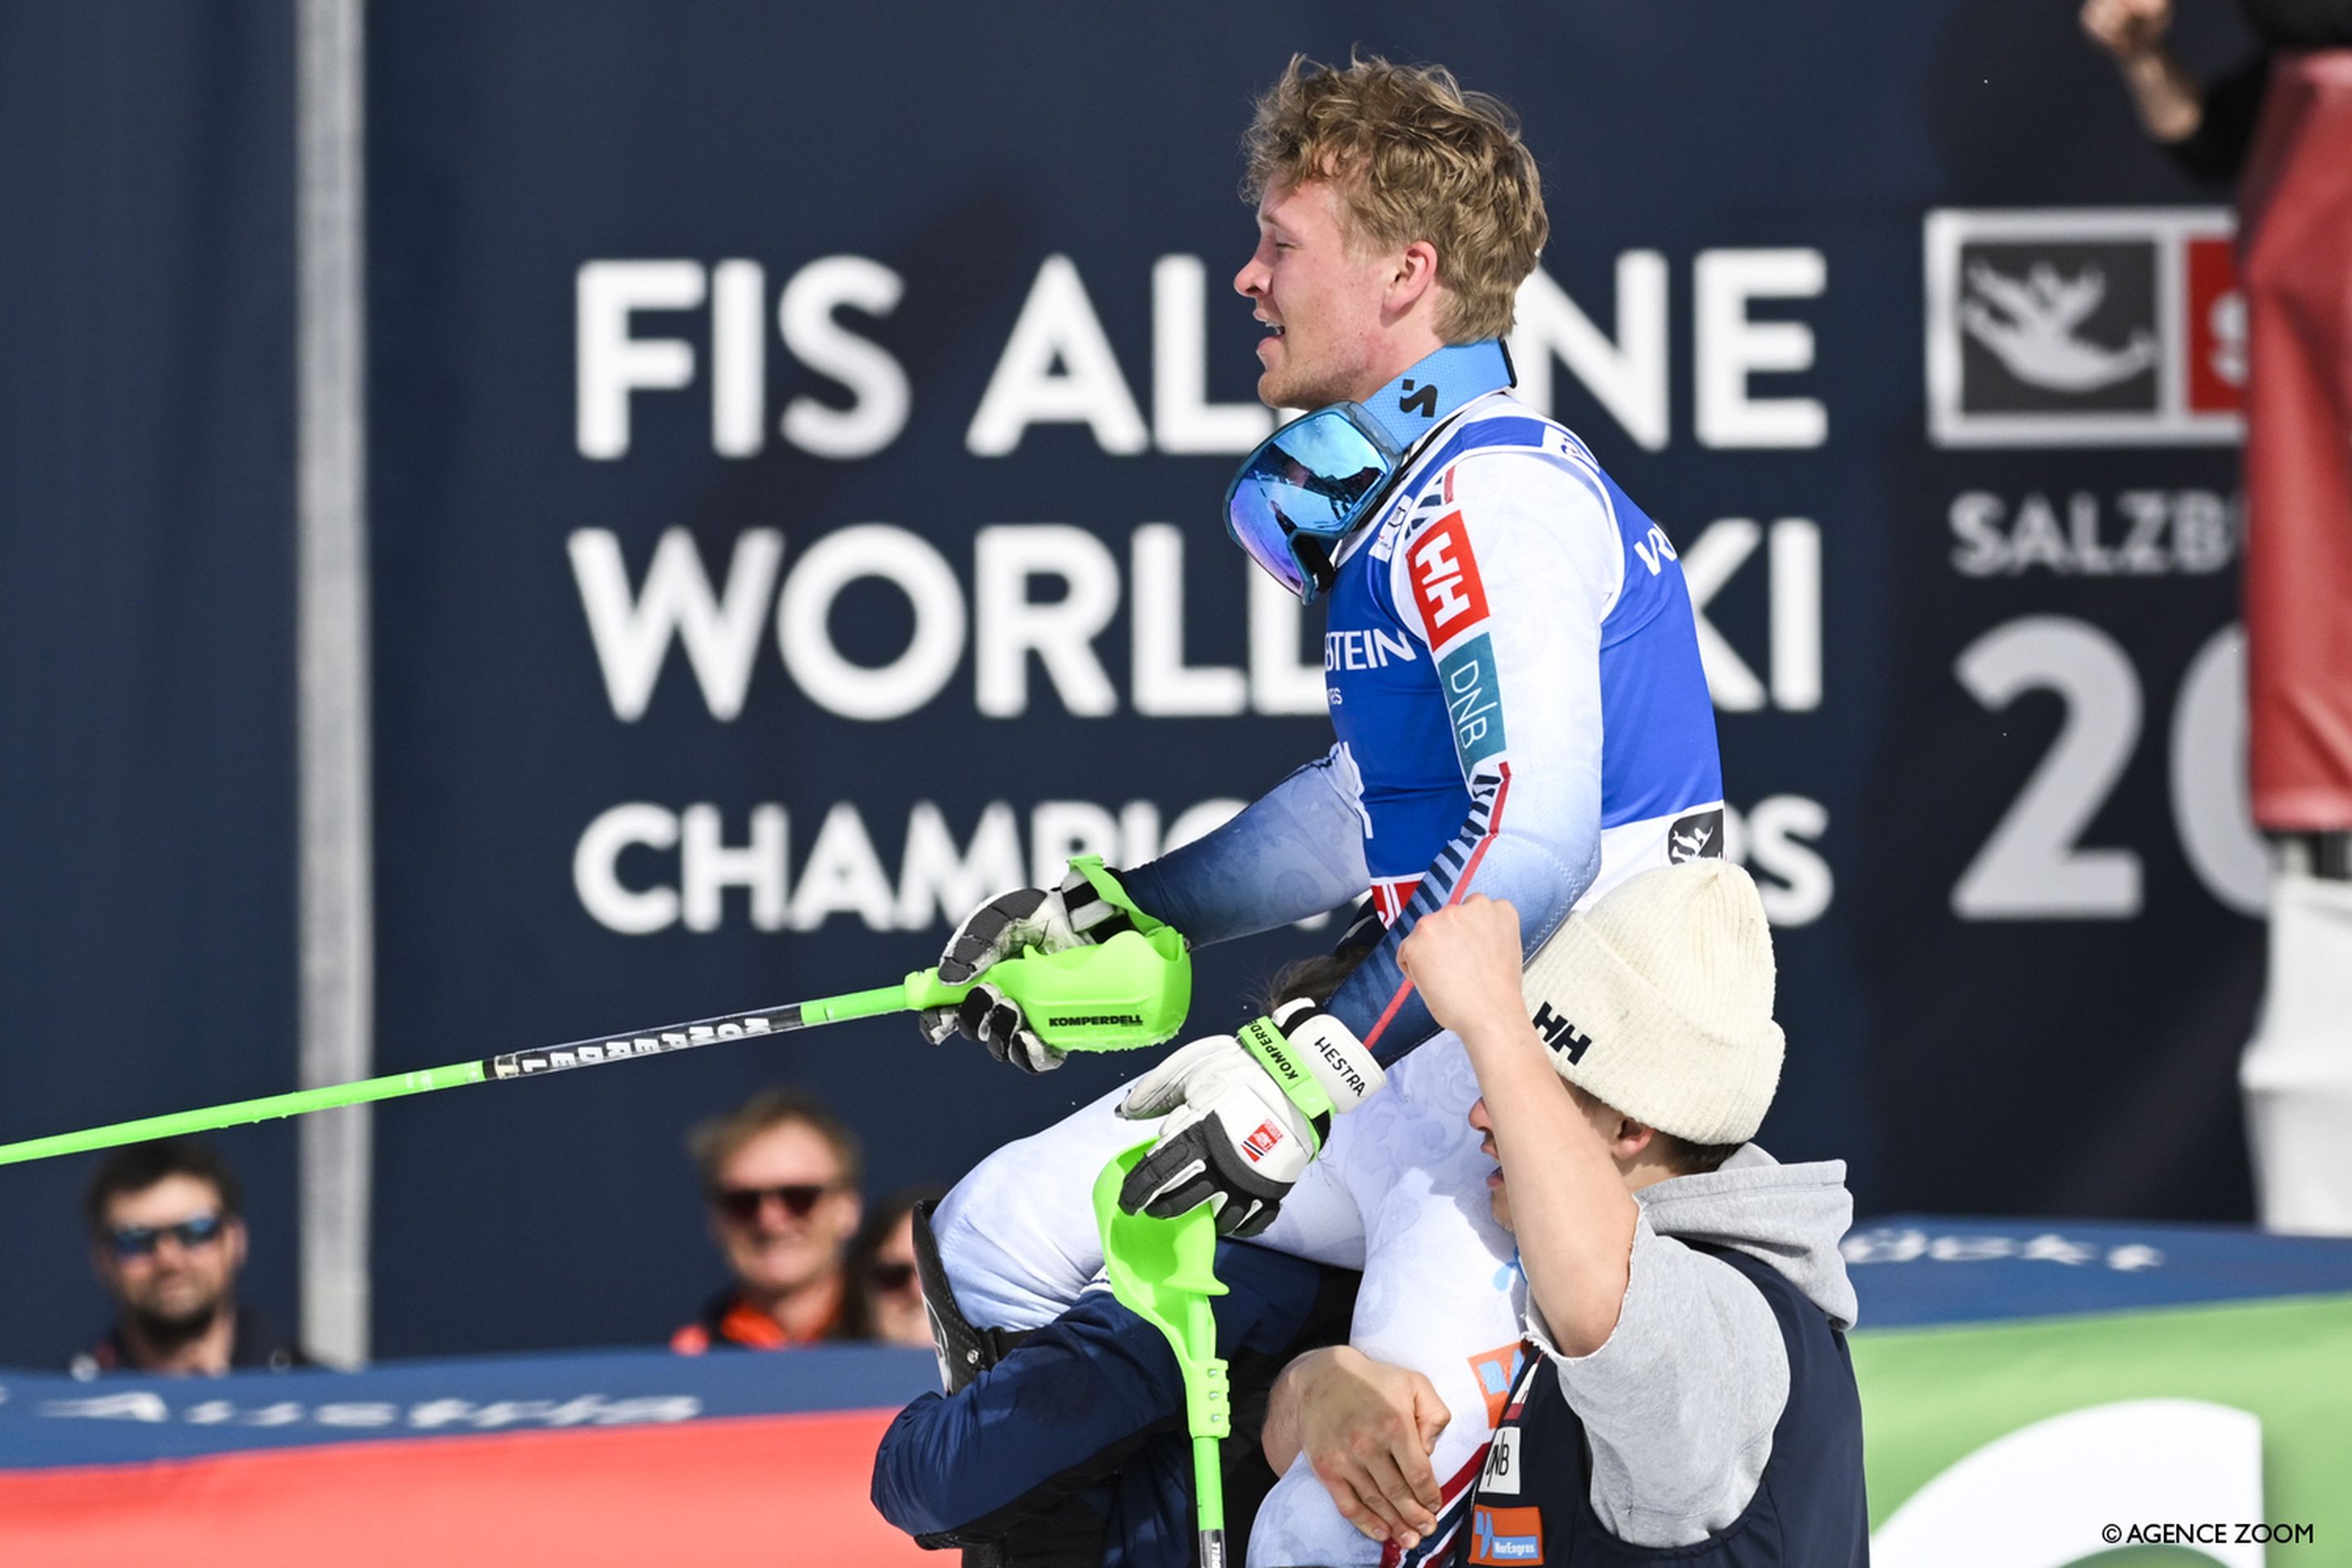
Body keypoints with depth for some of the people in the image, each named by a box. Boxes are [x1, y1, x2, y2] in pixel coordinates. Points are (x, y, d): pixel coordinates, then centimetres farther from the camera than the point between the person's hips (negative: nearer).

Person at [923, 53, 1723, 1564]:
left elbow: (1530, 847, -27)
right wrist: (1110, 916, 25)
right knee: (1001, 1237, 7)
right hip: (1424, 1057, 10)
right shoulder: (1397, 496, 16)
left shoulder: (1498, 499, -17)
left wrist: (1311, 1066, -29)